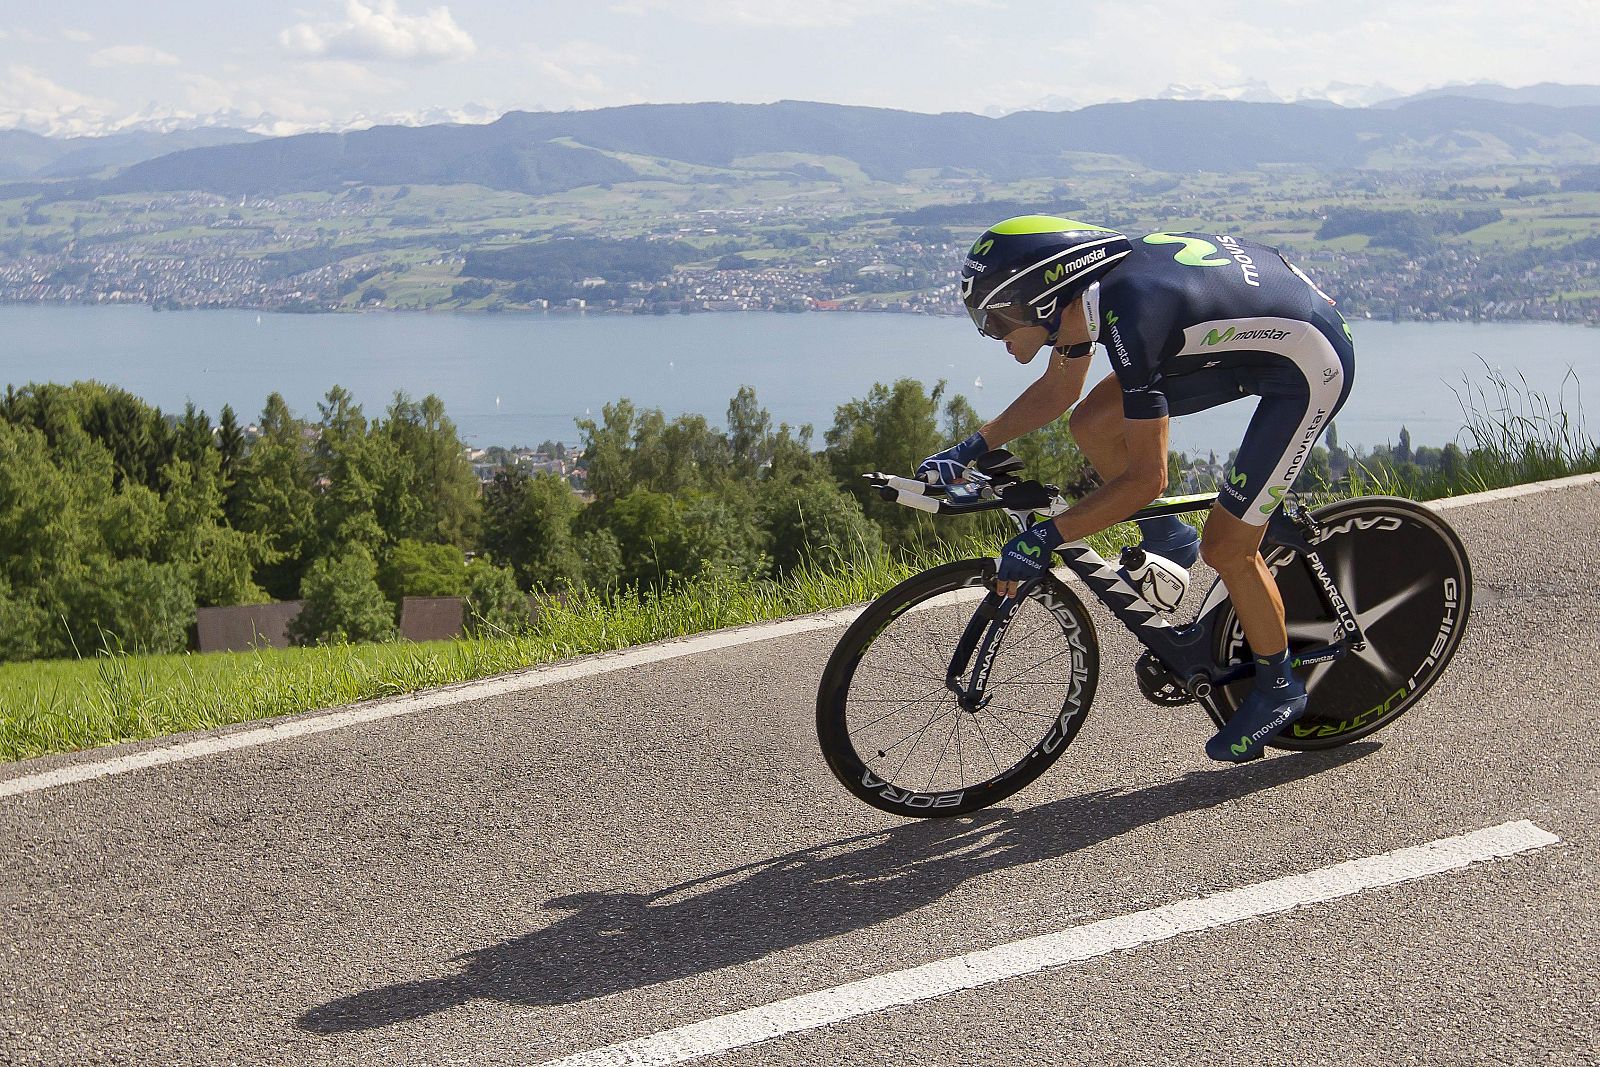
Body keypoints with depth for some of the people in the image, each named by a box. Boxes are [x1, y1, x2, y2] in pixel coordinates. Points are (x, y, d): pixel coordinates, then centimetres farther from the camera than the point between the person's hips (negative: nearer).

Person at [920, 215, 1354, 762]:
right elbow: (1056, 390, 9)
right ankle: (1167, 539, 21)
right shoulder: (1085, 283, -10)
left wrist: (1044, 537, -26)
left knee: (1226, 547, -7)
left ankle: (1278, 687, 16)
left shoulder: (1132, 320, -34)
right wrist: (969, 449, 2)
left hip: (1309, 365, -8)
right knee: (1093, 425, -2)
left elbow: (1146, 478, -28)